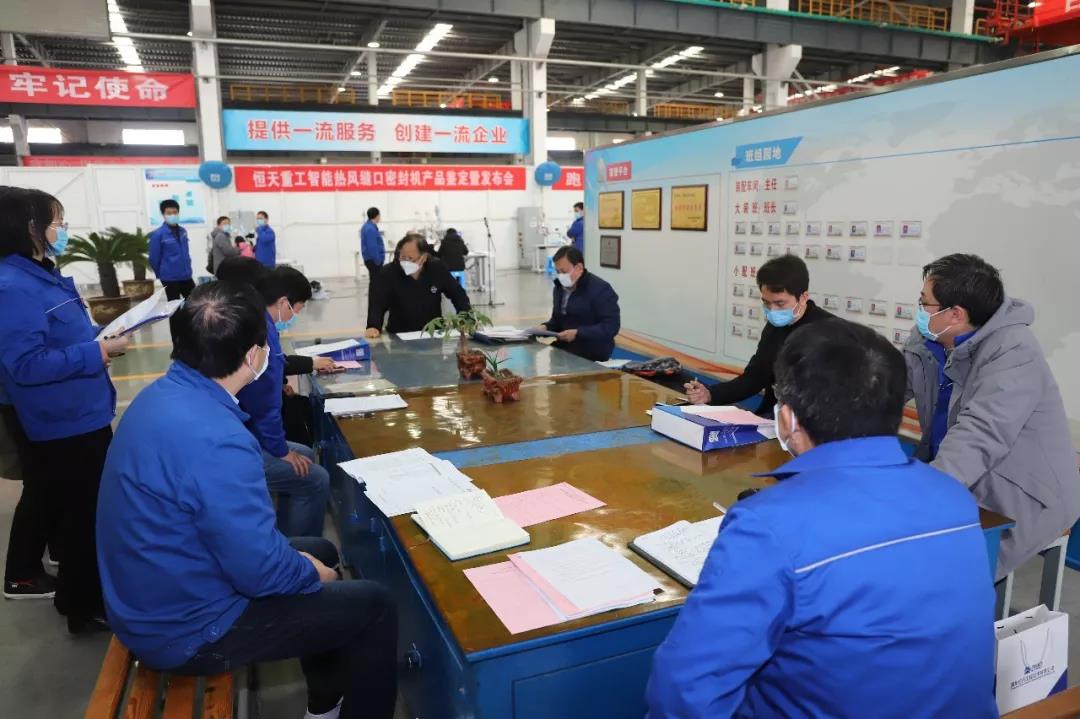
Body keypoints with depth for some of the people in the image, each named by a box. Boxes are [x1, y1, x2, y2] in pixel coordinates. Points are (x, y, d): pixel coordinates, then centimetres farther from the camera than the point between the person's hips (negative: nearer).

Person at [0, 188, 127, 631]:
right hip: (63, 426, -10)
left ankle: (78, 591, 41)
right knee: (83, 515, 6)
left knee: (92, 510, 22)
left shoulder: (44, 276, 9)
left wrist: (101, 338, 5)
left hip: (84, 417, 10)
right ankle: (85, 609, 25)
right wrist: (98, 353, -23)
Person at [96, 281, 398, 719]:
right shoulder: (216, 440, -34)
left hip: (151, 598, 10)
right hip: (186, 629, -9)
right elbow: (260, 571, -27)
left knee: (321, 552, 23)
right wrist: (312, 574, -8)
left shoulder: (162, 395, -3)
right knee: (374, 607, -3)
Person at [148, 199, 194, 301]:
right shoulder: (158, 234, -10)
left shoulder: (183, 231, 6)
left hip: (186, 276, 5)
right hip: (170, 278, -5)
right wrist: (162, 274, 5)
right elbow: (154, 259, -5)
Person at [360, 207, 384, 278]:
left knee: (374, 280, 15)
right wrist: (378, 261, -19)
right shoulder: (371, 229, -21)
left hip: (370, 259, 11)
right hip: (374, 261, -11)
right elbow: (372, 248, -24)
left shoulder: (367, 226, 12)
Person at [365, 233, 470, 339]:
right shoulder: (388, 273, -9)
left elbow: (458, 294, 5)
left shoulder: (437, 268, -3)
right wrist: (373, 327, -33)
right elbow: (377, 303, -14)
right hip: (399, 336, -2)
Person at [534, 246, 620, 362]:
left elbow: (611, 327, -17)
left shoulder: (601, 289, -11)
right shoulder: (560, 287, 13)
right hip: (564, 351, 6)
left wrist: (577, 333, -23)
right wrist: (546, 327, 0)